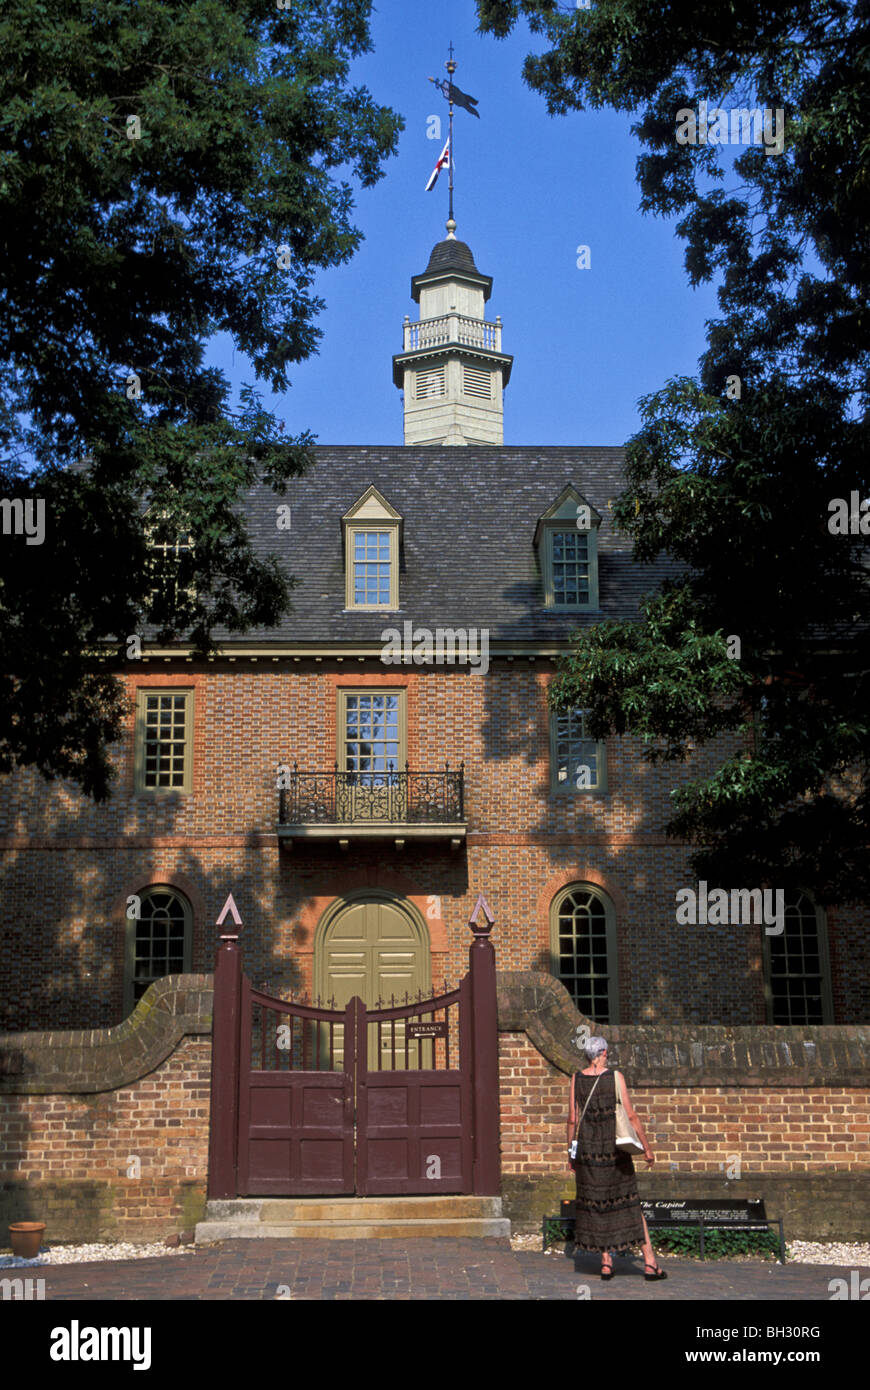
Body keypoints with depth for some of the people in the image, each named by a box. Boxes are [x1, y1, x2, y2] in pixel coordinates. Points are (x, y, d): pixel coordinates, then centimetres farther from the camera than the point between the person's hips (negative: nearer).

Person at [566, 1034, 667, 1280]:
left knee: (596, 1204, 10)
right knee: (630, 1204, 5)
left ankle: (606, 1263, 9)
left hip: (588, 1147, 2)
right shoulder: (615, 1076, -7)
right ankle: (650, 1263, 5)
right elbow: (630, 1115, -8)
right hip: (615, 1148, -2)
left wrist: (571, 1153, 10)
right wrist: (647, 1148, 0)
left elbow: (572, 1118, 2)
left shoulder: (576, 1079, 1)